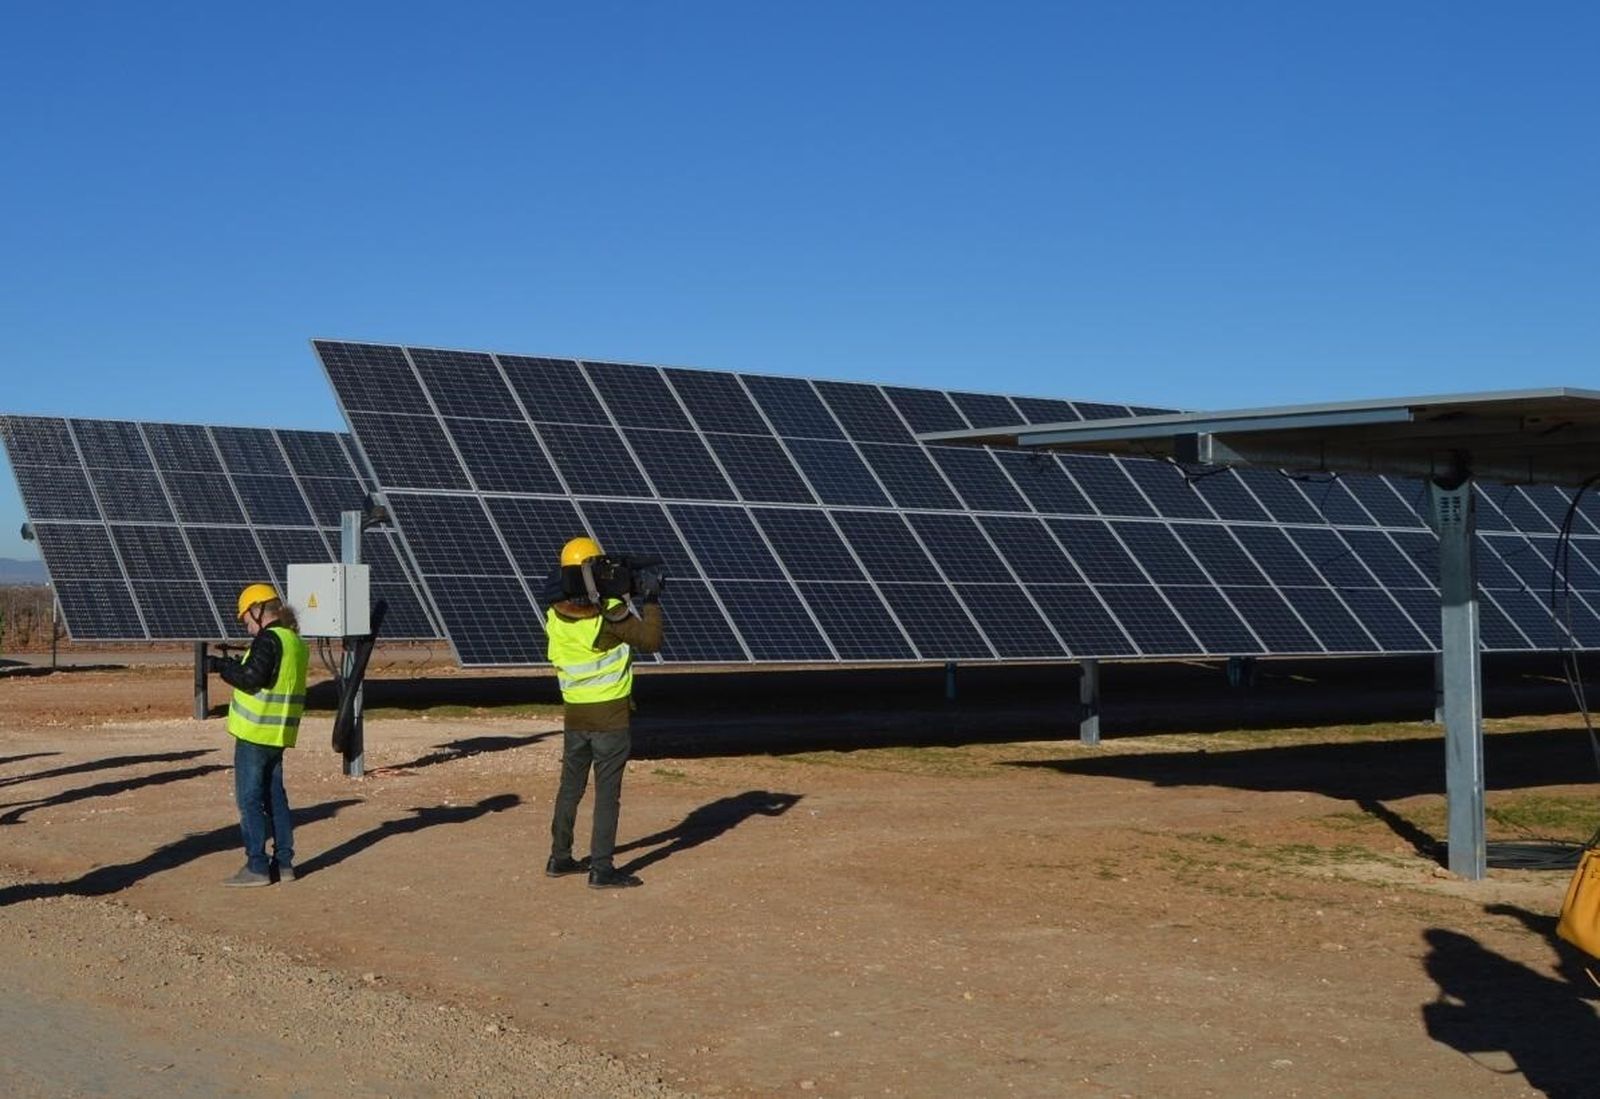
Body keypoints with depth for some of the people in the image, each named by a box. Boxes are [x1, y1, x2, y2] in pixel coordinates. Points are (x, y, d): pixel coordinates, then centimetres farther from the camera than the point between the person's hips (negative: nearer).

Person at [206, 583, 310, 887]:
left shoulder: (268, 639, -15)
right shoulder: (296, 642, 13)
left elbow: (251, 678, -22)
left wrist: (219, 665, -10)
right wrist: (234, 665, 17)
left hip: (255, 733, -9)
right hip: (278, 735, 9)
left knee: (249, 800, -2)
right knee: (275, 798, 14)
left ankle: (256, 867, -1)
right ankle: (284, 863, 17)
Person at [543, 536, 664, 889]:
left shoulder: (555, 616, 0)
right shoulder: (609, 613, -17)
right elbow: (650, 640, -13)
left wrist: (620, 596, 7)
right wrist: (651, 601, -3)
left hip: (575, 714, 6)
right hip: (610, 715, -6)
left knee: (570, 787, 17)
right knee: (607, 793, -1)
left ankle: (559, 859, 26)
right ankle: (601, 870, 0)